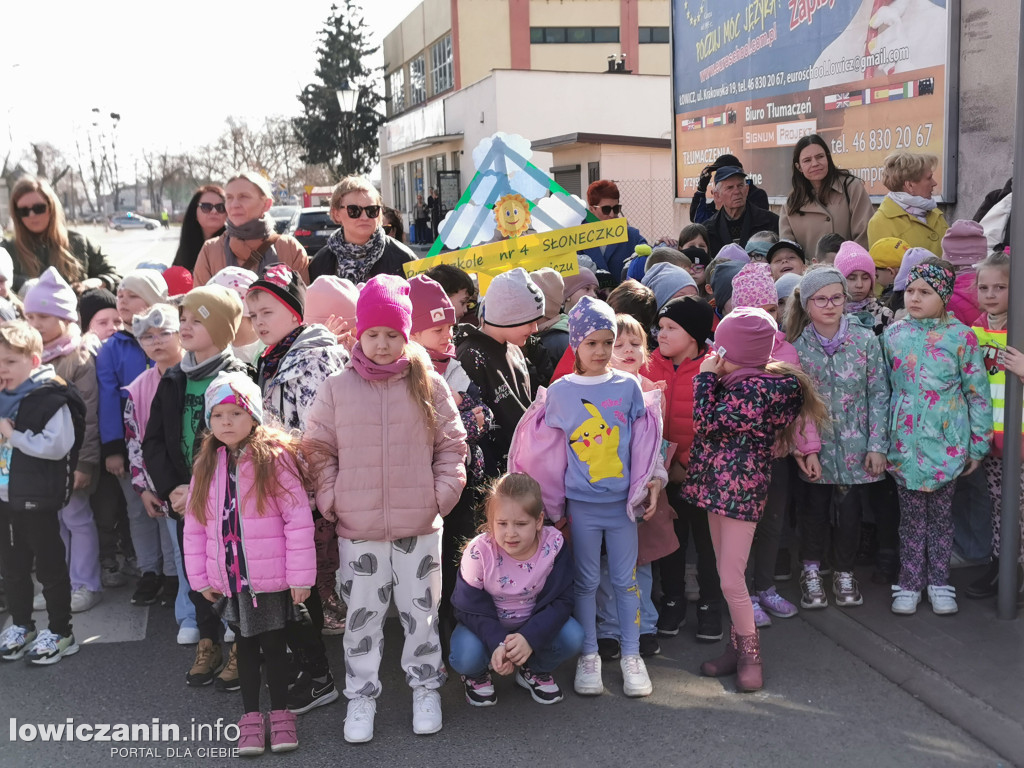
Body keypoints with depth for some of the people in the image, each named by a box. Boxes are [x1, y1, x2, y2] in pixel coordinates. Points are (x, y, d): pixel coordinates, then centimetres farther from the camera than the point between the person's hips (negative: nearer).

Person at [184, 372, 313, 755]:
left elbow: (299, 520, -13)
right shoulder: (207, 465, 3)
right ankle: (251, 716, 29)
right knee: (245, 647, 15)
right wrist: (200, 577, 6)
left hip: (272, 579, -4)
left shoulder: (275, 458, -12)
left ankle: (280, 714, 26)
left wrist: (301, 577, -13)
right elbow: (194, 526, 9)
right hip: (230, 580, 4)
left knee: (274, 645, 9)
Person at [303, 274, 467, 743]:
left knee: (421, 610, 12)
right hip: (357, 528, 0)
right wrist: (330, 500, -3)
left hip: (420, 525, 0)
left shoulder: (429, 386, -2)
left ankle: (426, 687, 30)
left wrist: (443, 493, -3)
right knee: (362, 614, 10)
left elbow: (451, 445, 4)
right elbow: (319, 450, 4)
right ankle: (361, 695, 25)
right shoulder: (336, 389, -1)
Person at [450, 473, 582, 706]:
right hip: (487, 625, -2)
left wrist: (529, 638, -35)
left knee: (572, 637, -25)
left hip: (534, 623, 2)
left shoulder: (554, 546, -22)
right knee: (465, 655, -32)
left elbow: (561, 600, -19)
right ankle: (476, 675, 9)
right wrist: (496, 643, -37)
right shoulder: (478, 552, -25)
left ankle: (535, 671, 9)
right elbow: (471, 607, -19)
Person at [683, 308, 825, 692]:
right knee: (727, 576, 14)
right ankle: (739, 646, 25)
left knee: (731, 579, -4)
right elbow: (712, 424, 10)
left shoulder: (755, 389, -19)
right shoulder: (739, 383, 10)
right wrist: (713, 379, 6)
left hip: (741, 491, -9)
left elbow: (707, 425, -20)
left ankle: (749, 652, 13)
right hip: (719, 487, 9)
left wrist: (706, 378, -12)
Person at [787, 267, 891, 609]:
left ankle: (844, 573, 28)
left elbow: (878, 394, -3)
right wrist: (805, 449, -11)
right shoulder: (796, 345, -6)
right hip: (815, 447, 0)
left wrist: (878, 445, -6)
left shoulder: (866, 339, -6)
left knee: (850, 511, 6)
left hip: (854, 446, 0)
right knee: (815, 509, 8)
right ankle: (811, 572, 29)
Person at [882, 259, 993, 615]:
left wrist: (978, 445, -1)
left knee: (941, 513, 10)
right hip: (905, 442, 2)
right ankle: (909, 583, 20)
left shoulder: (961, 336, -7)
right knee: (911, 514, 9)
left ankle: (939, 582, 23)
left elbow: (977, 393, -3)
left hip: (946, 441, -2)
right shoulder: (893, 334, 2)